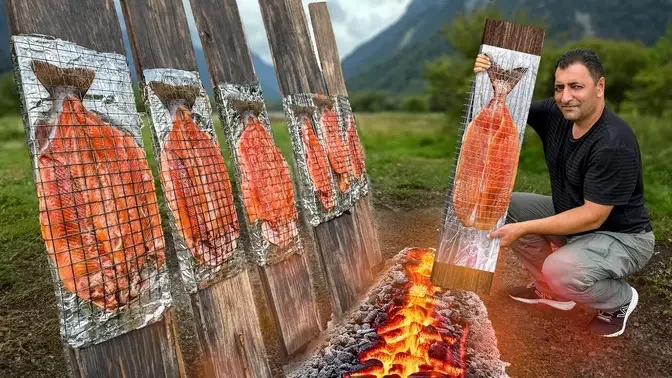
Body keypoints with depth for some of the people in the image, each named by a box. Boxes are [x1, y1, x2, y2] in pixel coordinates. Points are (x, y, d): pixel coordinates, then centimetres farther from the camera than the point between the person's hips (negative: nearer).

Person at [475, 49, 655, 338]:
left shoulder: (614, 144, -30)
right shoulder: (556, 114, -9)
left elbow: (593, 216, -29)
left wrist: (523, 229, -31)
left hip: (621, 236, -7)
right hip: (570, 216, 8)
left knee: (560, 271, -34)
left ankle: (620, 299, 4)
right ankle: (551, 291, 10)